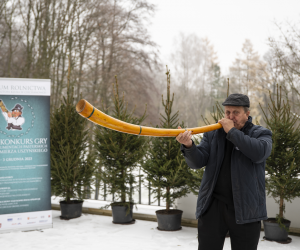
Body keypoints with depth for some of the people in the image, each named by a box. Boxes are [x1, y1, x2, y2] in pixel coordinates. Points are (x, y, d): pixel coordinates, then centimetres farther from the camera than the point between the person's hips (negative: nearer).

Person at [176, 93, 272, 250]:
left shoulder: (261, 134, 3)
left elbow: (259, 152, -20)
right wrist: (188, 146, -25)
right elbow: (197, 162, -3)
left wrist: (232, 131, -15)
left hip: (246, 209, -1)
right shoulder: (212, 134, 9)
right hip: (213, 206, 2)